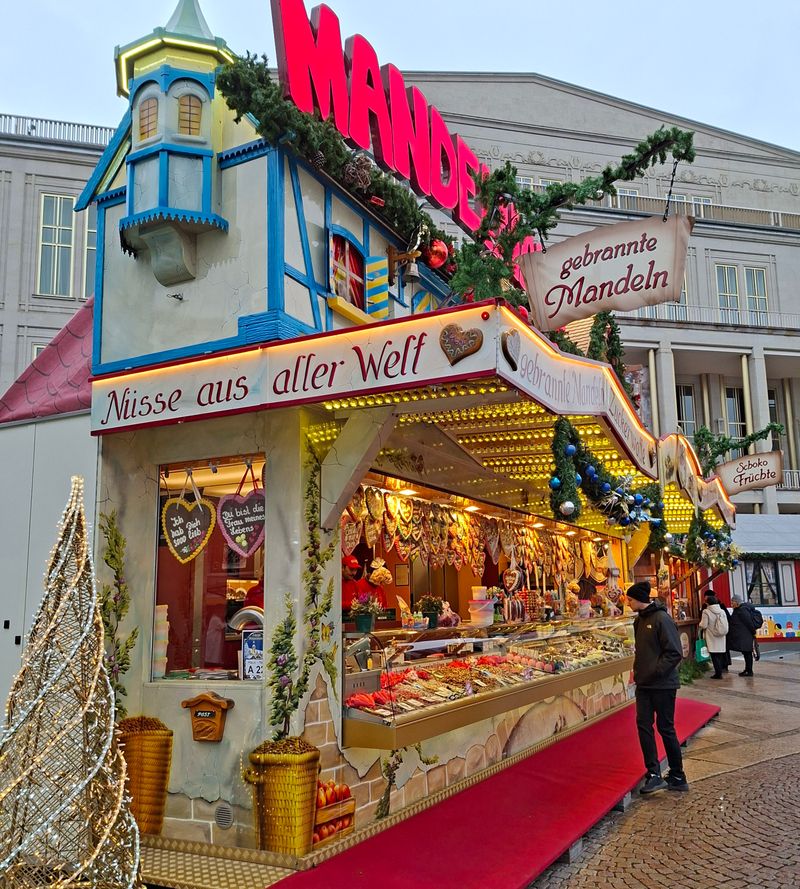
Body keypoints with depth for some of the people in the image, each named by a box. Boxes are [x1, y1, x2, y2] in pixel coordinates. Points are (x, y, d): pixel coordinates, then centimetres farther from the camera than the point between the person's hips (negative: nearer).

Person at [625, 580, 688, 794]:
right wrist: (638, 669, 9)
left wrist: (655, 672, -20)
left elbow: (674, 653, -19)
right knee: (643, 725, 2)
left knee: (666, 728, 2)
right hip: (644, 684, 8)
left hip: (663, 684, -8)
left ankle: (677, 777, 17)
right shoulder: (639, 620, 9)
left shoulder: (662, 619, -16)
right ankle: (654, 774, 8)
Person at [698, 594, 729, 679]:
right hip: (721, 637, 5)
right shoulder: (722, 611, 3)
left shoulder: (706, 612, -14)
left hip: (712, 637, -5)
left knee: (714, 655, 0)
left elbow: (703, 625, -15)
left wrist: (699, 627, 6)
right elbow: (726, 624, 6)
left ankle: (718, 673, -1)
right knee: (720, 654, 14)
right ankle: (720, 670, 20)